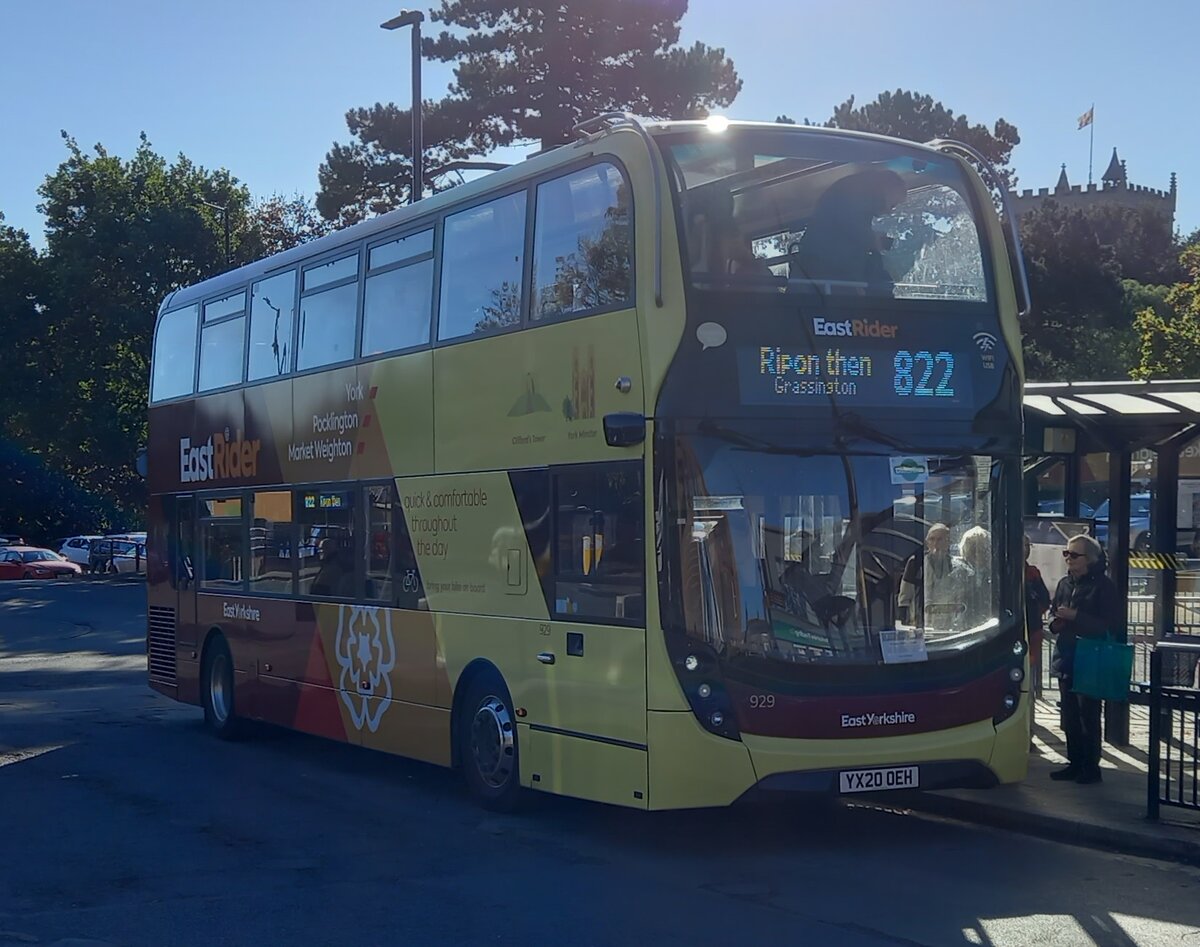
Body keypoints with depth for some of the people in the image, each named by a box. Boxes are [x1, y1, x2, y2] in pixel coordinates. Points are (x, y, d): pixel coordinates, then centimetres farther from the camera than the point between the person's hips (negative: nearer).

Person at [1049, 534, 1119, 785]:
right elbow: (1054, 613, 24)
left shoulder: (1102, 585, -8)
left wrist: (1075, 617, -19)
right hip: (1066, 658, 7)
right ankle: (1075, 763, 19)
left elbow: (1110, 623, -14)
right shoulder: (1065, 583, 12)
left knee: (1088, 715, -4)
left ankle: (1091, 767, 4)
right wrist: (1056, 622, 1)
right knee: (1070, 716, 11)